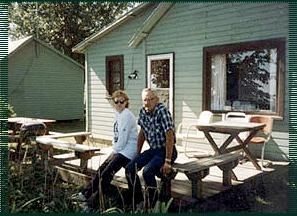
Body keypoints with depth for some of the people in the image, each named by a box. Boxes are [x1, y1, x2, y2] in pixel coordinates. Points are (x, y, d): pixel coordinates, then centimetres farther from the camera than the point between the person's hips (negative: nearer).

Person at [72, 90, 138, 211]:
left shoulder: (126, 115, -17)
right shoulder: (118, 114, 13)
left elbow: (122, 138, -19)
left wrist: (115, 150, -7)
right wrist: (114, 149, 6)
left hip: (127, 151, -9)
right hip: (119, 150, 9)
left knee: (106, 174, -12)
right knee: (101, 170, 8)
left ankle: (92, 204, -3)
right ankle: (86, 194, 19)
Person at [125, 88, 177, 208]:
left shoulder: (162, 111, -19)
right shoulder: (143, 112, 3)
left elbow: (170, 136, -23)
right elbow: (142, 133, 16)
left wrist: (167, 161, -25)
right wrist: (137, 154, 15)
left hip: (166, 150, -7)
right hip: (153, 150, 7)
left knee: (147, 171, -28)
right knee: (130, 168, -8)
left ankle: (151, 205, -8)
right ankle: (137, 201, 8)